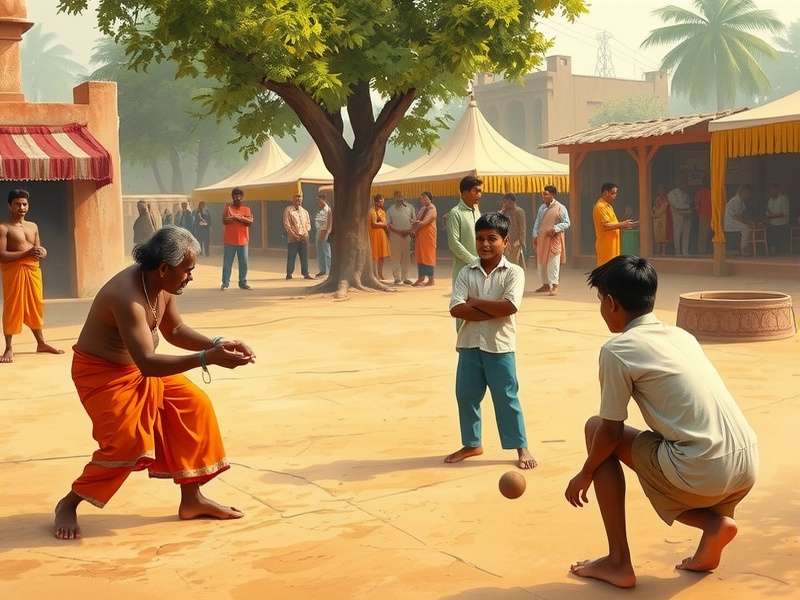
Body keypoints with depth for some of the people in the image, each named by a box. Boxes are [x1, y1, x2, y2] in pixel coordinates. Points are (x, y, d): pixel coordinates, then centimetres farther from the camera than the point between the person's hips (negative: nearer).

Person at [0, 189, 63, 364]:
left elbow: (39, 248, 19)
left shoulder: (33, 226, 15)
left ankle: (41, 343, 23)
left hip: (33, 270, 6)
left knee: (35, 306, 13)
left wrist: (41, 252, -7)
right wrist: (26, 253, -22)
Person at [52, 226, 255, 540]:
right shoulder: (127, 296, -35)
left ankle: (191, 499, 12)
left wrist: (217, 344, -8)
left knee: (194, 406, 2)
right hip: (102, 372, -9)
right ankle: (68, 504, 7)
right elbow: (147, 363, -41)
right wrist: (207, 358, -44)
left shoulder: (162, 285, -7)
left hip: (140, 367, 9)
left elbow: (175, 330, 8)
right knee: (126, 443, -18)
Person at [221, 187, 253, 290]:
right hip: (229, 241, -2)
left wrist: (240, 218, -15)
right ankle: (225, 283, 4)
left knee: (243, 263, 4)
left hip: (243, 240, 2)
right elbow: (224, 221, -11)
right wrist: (239, 217, -11)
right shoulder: (228, 207, 3)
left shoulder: (246, 209, 9)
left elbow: (250, 222, -5)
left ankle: (243, 282, 11)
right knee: (227, 263, 0)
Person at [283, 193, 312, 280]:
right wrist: (294, 235, -13)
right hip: (293, 238, -4)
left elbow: (308, 224, 17)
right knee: (291, 257, -1)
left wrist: (305, 233, -1)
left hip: (304, 237, 4)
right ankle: (289, 274, 7)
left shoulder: (304, 211, 16)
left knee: (305, 256, 3)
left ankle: (305, 274, 8)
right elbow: (286, 224, -6)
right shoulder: (288, 210, 0)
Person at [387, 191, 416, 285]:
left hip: (407, 235, 2)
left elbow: (414, 221, 11)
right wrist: (399, 232, -7)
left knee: (406, 257, 4)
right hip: (395, 235, -2)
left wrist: (410, 230, -3)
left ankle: (405, 277, 11)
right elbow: (389, 224, 3)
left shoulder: (410, 207, 9)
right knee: (396, 257, -2)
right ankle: (397, 278, 5)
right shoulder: (391, 209, 5)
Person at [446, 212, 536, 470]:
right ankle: (471, 444, 30)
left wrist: (475, 302, -12)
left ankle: (521, 448, 15)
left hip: (499, 345, -4)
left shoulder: (514, 272, -6)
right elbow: (456, 309, -10)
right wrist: (493, 312, -17)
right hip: (469, 344, 4)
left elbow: (509, 306, -21)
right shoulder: (467, 273, 2)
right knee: (466, 395, 12)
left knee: (506, 398, 2)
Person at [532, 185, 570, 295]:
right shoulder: (542, 207, 11)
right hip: (541, 238, 6)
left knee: (553, 262, -9)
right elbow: (537, 222, 16)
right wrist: (535, 235, 8)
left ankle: (555, 286, -5)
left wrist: (555, 229, -19)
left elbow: (566, 223, -7)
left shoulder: (560, 208, -7)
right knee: (541, 262, 9)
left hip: (554, 238, -6)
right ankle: (545, 284, 20)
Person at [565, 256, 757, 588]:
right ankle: (715, 522, 6)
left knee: (596, 428, 12)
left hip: (703, 473, -8)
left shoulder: (617, 350, -4)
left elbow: (611, 431, 0)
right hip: (747, 464, 8)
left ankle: (618, 561, 13)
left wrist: (584, 475, 18)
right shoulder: (682, 335, 17)